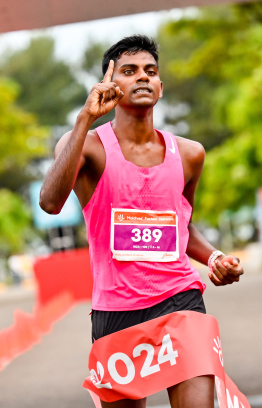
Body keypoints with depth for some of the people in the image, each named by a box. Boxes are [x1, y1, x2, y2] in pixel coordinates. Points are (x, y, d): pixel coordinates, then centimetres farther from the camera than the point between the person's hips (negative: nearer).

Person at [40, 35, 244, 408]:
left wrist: (213, 256, 3)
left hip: (179, 297, 1)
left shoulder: (188, 154, 8)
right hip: (115, 308, -1)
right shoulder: (90, 146, -4)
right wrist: (86, 119, -26)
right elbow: (50, 202, -25)